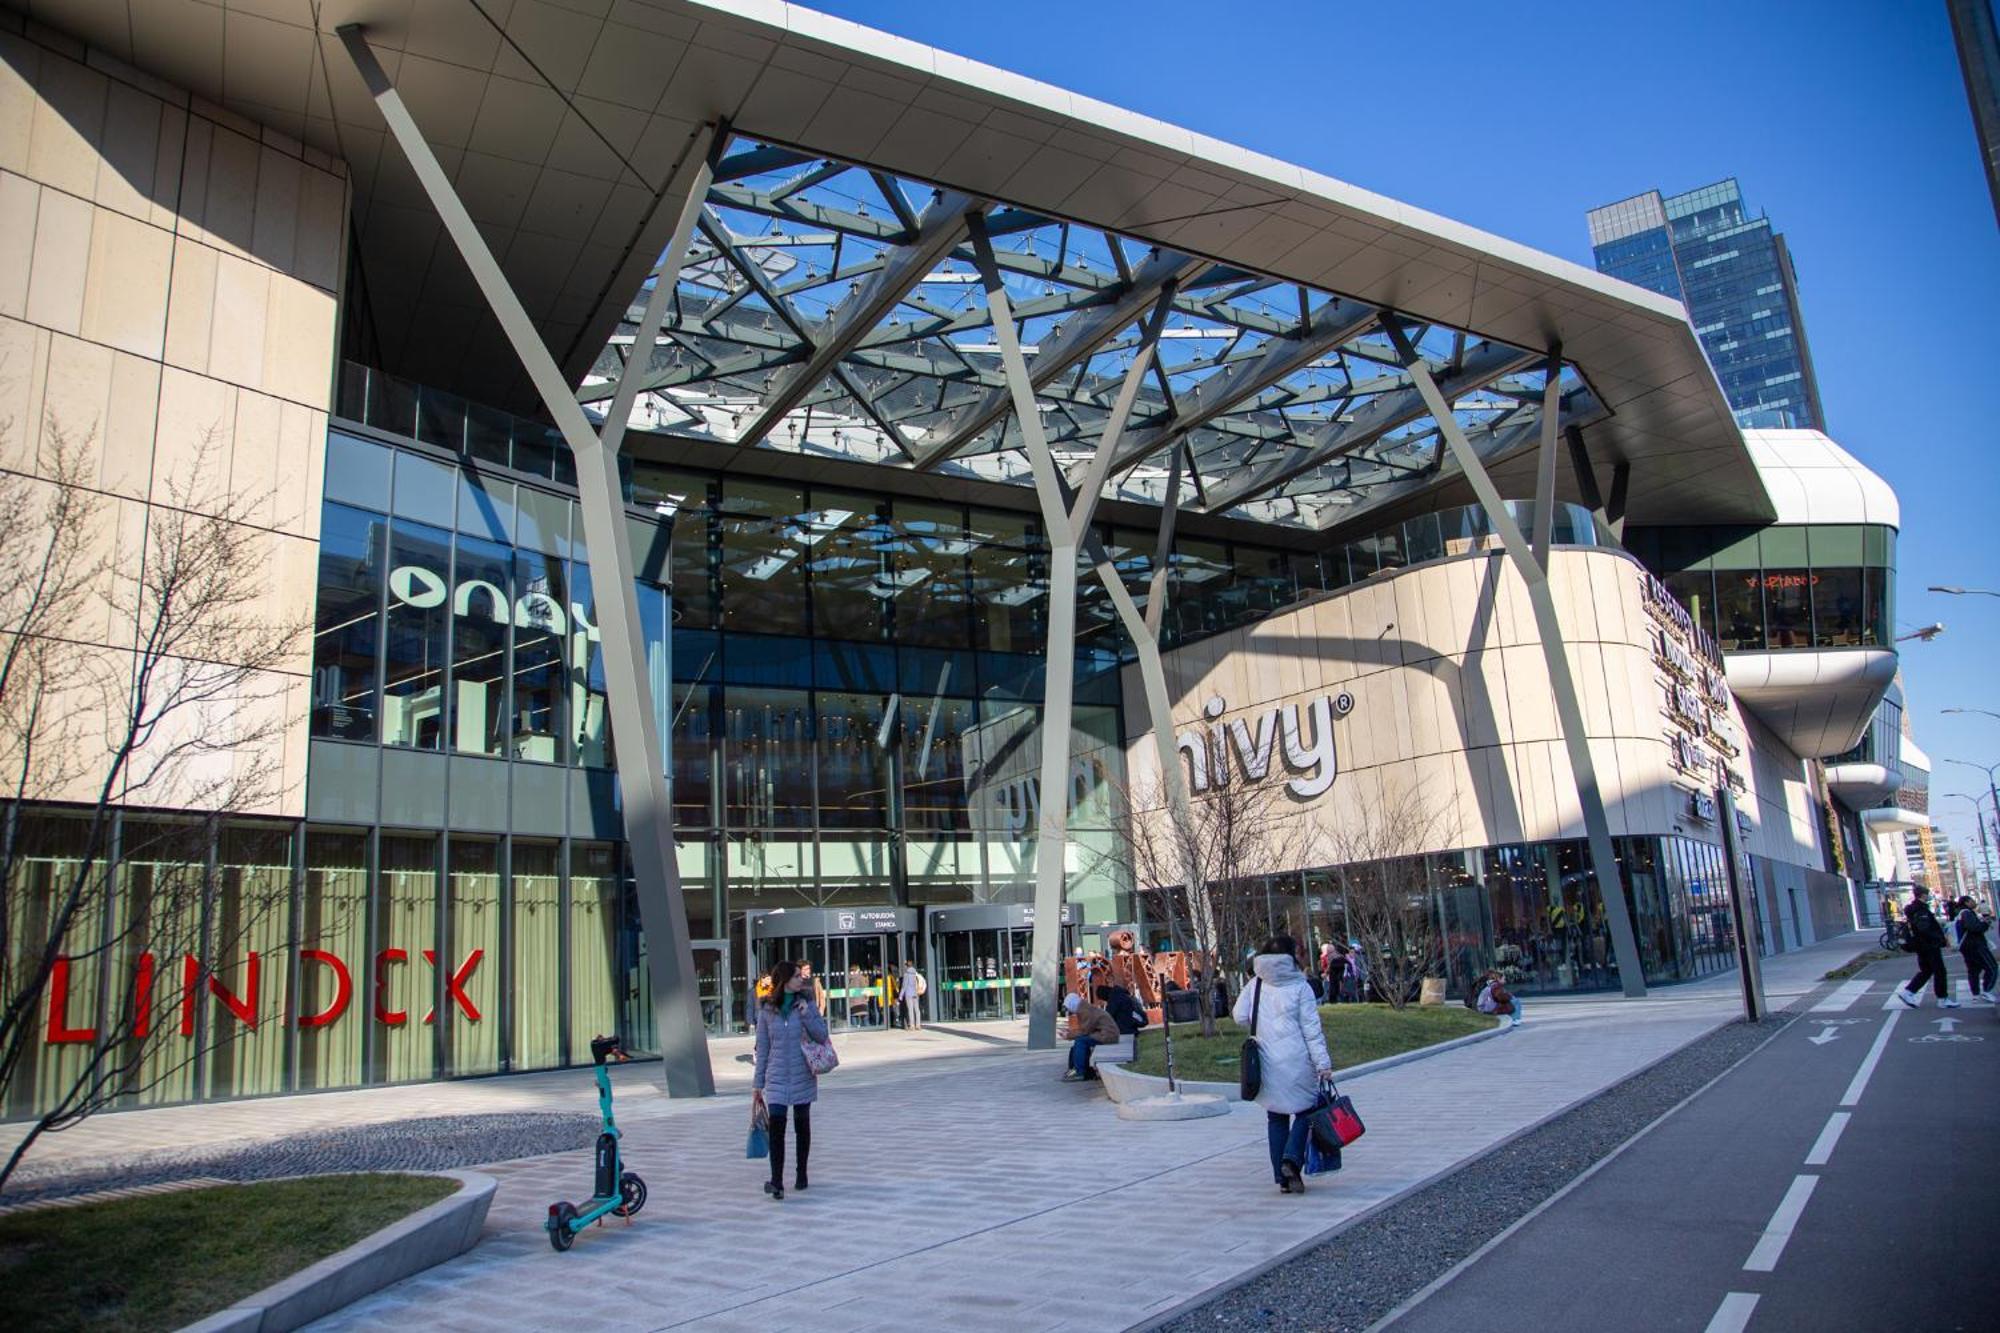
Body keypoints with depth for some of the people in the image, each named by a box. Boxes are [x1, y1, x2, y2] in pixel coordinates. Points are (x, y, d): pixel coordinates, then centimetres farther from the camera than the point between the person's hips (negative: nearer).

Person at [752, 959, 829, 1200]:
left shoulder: (806, 1004, 1)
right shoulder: (767, 1010, 1)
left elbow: (822, 1035, -3)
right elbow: (762, 1048, 5)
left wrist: (806, 1014, -16)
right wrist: (757, 1083, 4)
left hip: (802, 1076, 1)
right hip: (776, 1077, -1)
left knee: (802, 1124, 10)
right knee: (776, 1126, -13)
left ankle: (801, 1174, 25)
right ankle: (776, 1181, -15)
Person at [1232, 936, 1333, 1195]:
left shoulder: (1254, 986, 4)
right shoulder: (1300, 987, -5)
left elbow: (1240, 1017, -4)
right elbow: (1311, 1029, -8)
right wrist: (1323, 1063, -7)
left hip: (1266, 1063, 3)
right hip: (1297, 1062, -3)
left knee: (1276, 1117, 12)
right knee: (1305, 1110, 12)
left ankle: (1282, 1178, 12)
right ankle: (1292, 1159, -8)